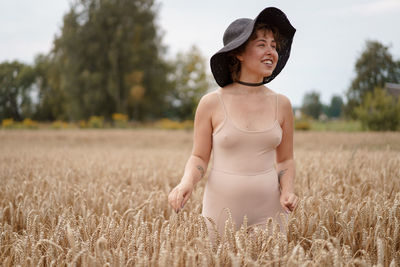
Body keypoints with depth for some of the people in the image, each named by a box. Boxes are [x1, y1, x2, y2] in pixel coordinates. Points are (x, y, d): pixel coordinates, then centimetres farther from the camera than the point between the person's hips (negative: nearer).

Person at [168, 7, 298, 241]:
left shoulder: (281, 104, 3)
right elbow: (199, 158, 2)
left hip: (268, 211, 2)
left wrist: (288, 191, -6)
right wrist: (187, 181, -18)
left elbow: (285, 160, 11)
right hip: (223, 210, -2)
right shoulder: (212, 103, -5)